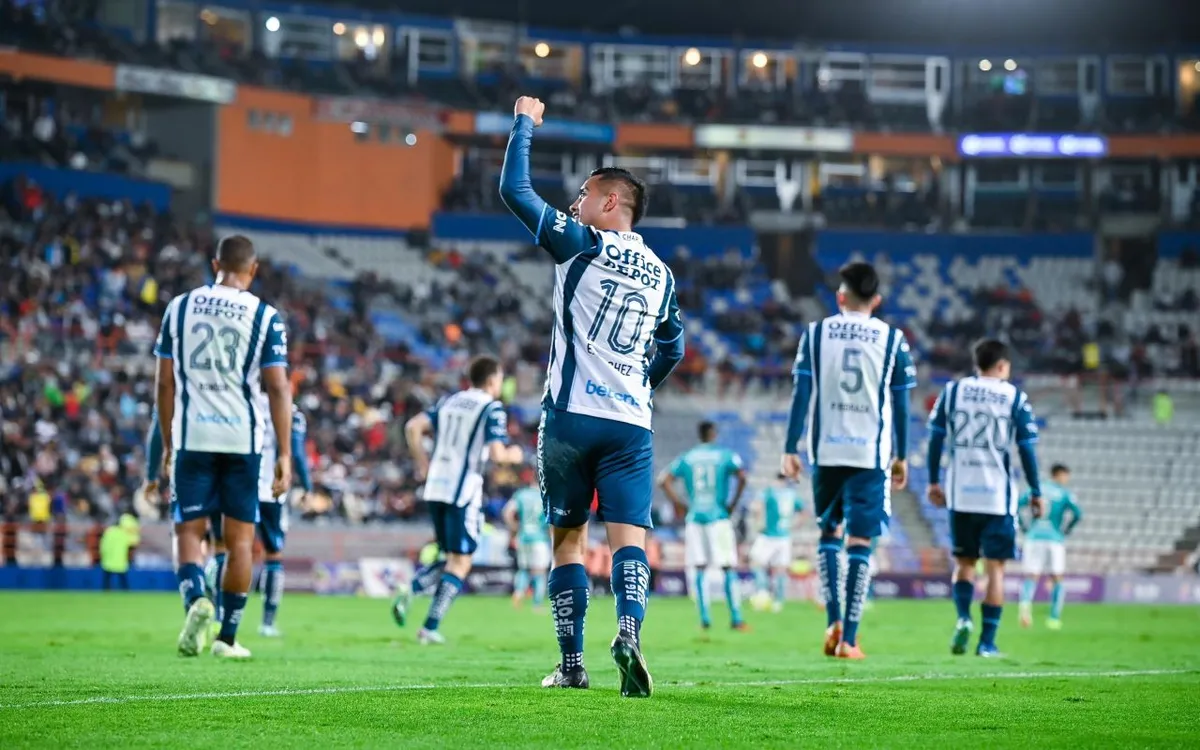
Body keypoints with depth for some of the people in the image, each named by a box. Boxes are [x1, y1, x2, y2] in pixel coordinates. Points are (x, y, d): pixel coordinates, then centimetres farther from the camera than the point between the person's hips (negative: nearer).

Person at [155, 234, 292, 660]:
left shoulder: (180, 308, 6)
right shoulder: (265, 317, -1)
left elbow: (165, 382, 8)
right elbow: (278, 389, -5)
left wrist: (167, 444, 17)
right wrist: (285, 455, -2)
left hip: (192, 437, 1)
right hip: (243, 437, -1)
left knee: (189, 530, 6)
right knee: (240, 537, 8)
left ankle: (196, 599, -22)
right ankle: (228, 636, 11)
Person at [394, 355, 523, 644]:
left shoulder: (449, 401, 13)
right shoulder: (492, 409, -5)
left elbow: (413, 427, 5)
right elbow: (497, 454, -15)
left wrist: (423, 464, 14)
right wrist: (513, 455, 7)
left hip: (436, 488, 6)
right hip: (464, 492, -6)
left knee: (451, 558, 19)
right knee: (460, 563, 2)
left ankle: (409, 589, -5)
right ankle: (430, 628, -5)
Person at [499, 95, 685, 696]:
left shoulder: (582, 244, -1)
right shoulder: (661, 274, 16)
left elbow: (514, 190, 0)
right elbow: (671, 350, 27)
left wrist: (525, 124, 12)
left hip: (571, 417, -3)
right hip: (632, 423, 3)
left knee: (567, 538, 8)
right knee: (628, 535, -5)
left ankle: (572, 663, 8)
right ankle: (629, 629, -31)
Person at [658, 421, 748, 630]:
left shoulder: (686, 459, 9)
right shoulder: (726, 456, 1)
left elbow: (663, 480, 3)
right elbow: (742, 477, -13)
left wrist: (680, 503, 8)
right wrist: (733, 503, -3)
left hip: (694, 517, 2)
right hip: (718, 517, -2)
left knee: (699, 570, 6)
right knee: (728, 568, 1)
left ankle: (704, 617, -1)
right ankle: (736, 617, -2)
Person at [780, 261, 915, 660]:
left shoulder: (816, 333, 2)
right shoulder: (892, 339, 2)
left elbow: (801, 394, -1)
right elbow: (900, 403, 4)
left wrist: (790, 450, 3)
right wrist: (901, 456, 13)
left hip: (826, 450, 1)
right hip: (871, 453, -1)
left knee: (829, 532, 18)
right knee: (860, 542, 1)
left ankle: (833, 621, 4)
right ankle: (849, 639, -3)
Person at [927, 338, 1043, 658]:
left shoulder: (953, 391, 4)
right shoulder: (1015, 398, 0)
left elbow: (936, 438, 3)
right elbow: (1027, 449, -2)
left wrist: (933, 481, 11)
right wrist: (1035, 492, 6)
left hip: (960, 494, 2)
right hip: (998, 496, -2)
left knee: (964, 562, 16)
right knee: (995, 568, 4)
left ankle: (963, 618, -8)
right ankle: (987, 641, 0)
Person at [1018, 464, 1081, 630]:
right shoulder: (1065, 493, 2)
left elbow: (1015, 507, 4)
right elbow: (1078, 514, -13)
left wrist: (1024, 528, 10)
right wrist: (1066, 530, 1)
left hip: (1034, 537, 2)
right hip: (1055, 539, -2)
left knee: (1031, 578, 2)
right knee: (1057, 580, 13)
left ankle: (1026, 602, -29)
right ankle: (1054, 618, 5)